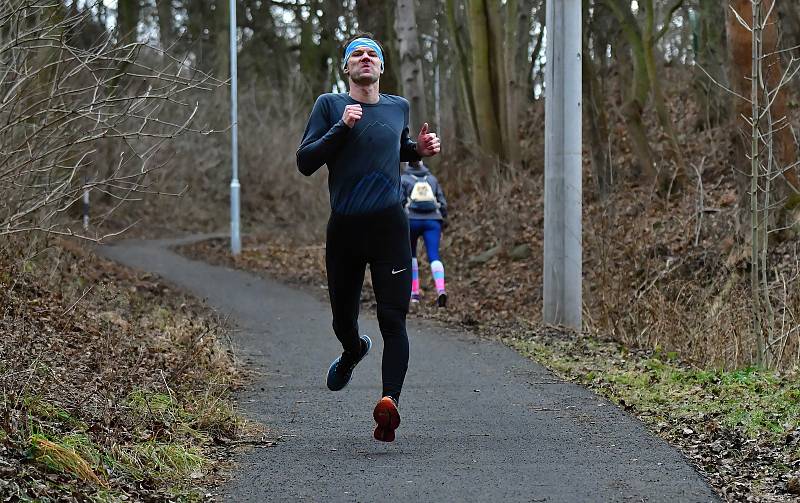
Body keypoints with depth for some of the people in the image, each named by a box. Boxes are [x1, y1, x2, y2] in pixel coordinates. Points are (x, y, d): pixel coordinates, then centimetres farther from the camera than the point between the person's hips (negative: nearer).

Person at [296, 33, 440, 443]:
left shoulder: (398, 107, 13)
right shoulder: (329, 105, 3)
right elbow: (304, 162, -5)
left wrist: (421, 149, 9)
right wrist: (341, 128, -16)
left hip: (389, 225, 1)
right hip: (343, 228, 0)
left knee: (393, 318, -14)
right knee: (343, 318, 12)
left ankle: (390, 400, -26)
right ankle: (353, 350, 47)